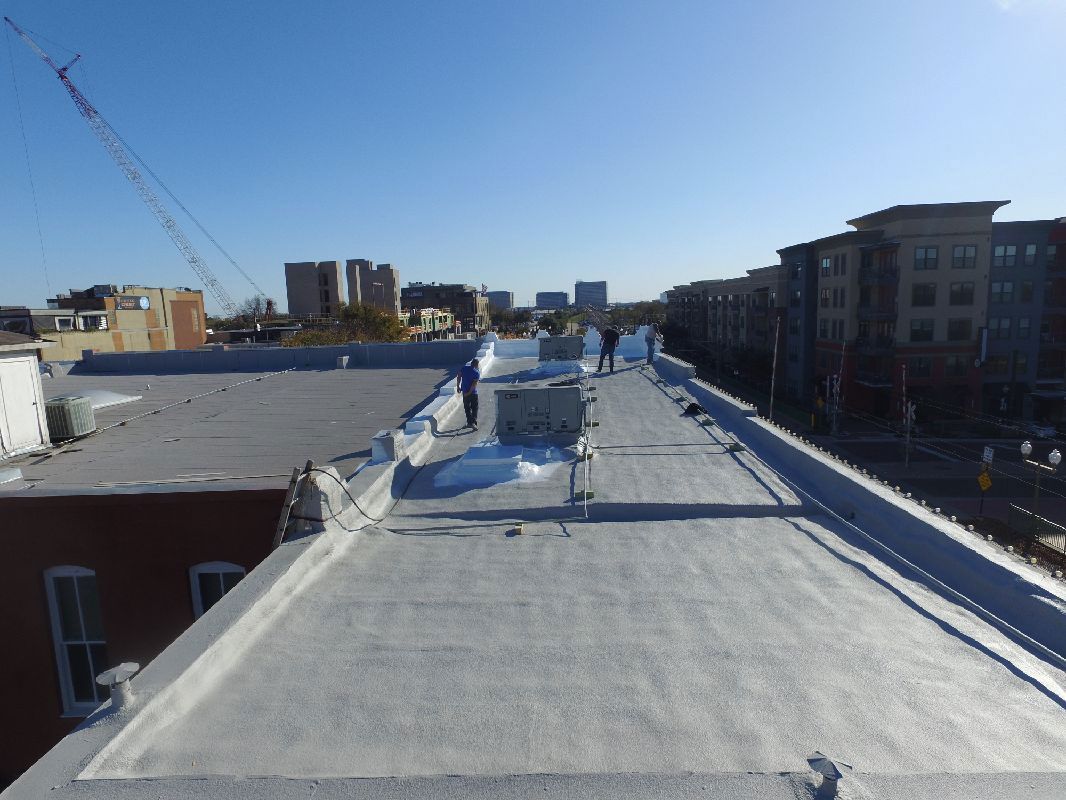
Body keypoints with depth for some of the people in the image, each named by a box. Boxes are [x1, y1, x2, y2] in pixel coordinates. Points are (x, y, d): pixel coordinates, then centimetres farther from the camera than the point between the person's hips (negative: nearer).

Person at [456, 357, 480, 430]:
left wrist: (458, 386, 9)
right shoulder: (477, 372, -11)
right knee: (474, 408, 7)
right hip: (473, 393, -3)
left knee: (467, 408, 14)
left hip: (465, 392, 3)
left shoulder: (464, 367, 0)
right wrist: (469, 393, -14)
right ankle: (474, 422, -3)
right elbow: (474, 384, -17)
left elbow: (458, 377, 1)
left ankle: (469, 422, 17)